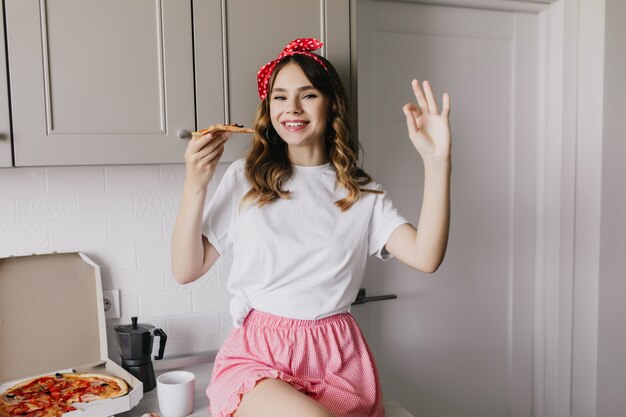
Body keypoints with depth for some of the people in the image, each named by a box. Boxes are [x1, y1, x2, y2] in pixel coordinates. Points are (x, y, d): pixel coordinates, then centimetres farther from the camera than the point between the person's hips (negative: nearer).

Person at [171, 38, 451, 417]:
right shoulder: (245, 179, 4)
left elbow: (426, 257, -11)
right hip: (258, 357, -1)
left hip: (338, 360, 2)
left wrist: (437, 161, -19)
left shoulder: (362, 193, 5)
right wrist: (195, 185, -12)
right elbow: (186, 270, 0)